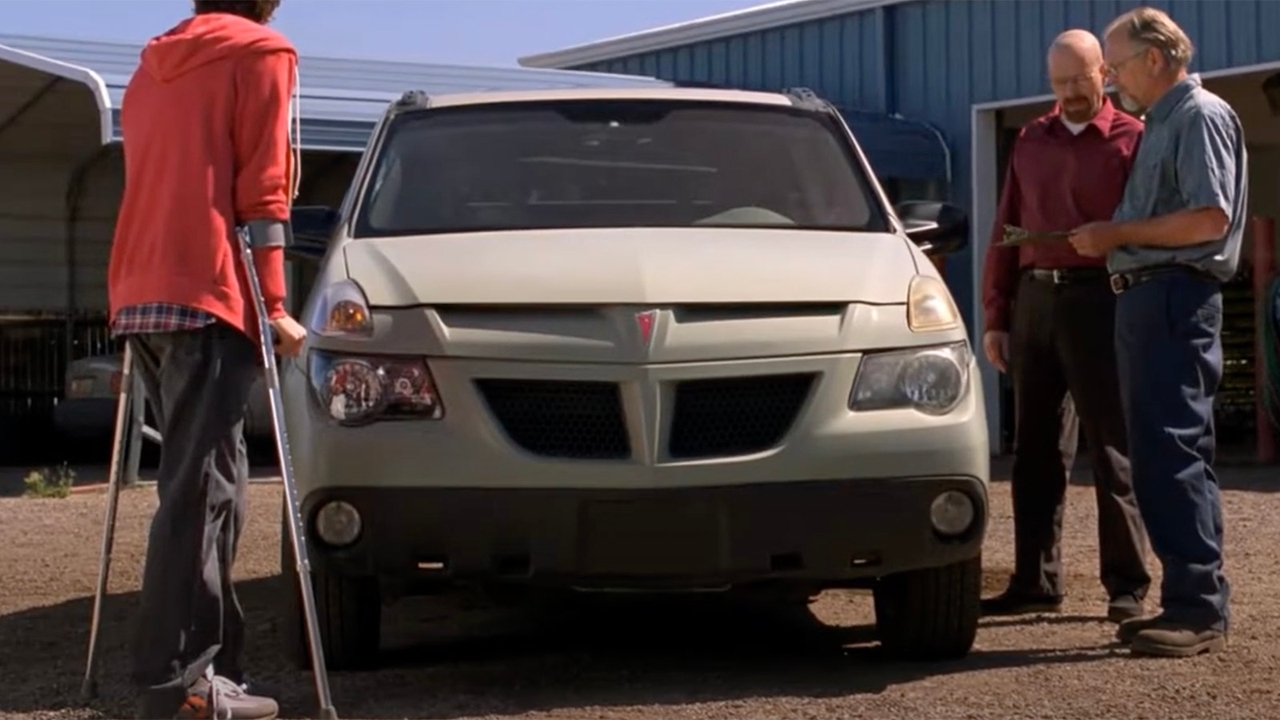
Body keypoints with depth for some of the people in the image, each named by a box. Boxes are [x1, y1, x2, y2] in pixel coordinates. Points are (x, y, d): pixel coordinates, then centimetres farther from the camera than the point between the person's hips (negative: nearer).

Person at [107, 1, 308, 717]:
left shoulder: (153, 66, 25)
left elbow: (153, 187, 20)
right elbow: (261, 190, -6)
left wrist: (135, 299, 16)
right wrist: (274, 305, -8)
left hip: (141, 298, 8)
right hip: (209, 297, -8)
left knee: (201, 482, 11)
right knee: (201, 489, -9)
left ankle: (212, 662, 12)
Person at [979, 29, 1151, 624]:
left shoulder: (1132, 140, 2)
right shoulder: (1030, 141, 15)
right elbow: (1004, 233, 14)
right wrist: (994, 318, 9)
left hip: (1096, 300, -5)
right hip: (1033, 300, 5)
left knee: (1110, 451, -2)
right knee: (1035, 450, 7)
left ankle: (1127, 585, 4)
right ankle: (1035, 580, 14)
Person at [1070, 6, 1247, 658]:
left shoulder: (1200, 116, -8)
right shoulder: (1161, 123, 21)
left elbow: (1210, 218, -18)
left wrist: (1118, 233, -13)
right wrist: (1112, 238, 12)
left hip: (1174, 296, -10)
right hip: (1145, 295, 10)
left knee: (1168, 451, -13)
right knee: (1168, 452, 10)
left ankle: (1199, 609, -12)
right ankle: (1192, 601, 15)